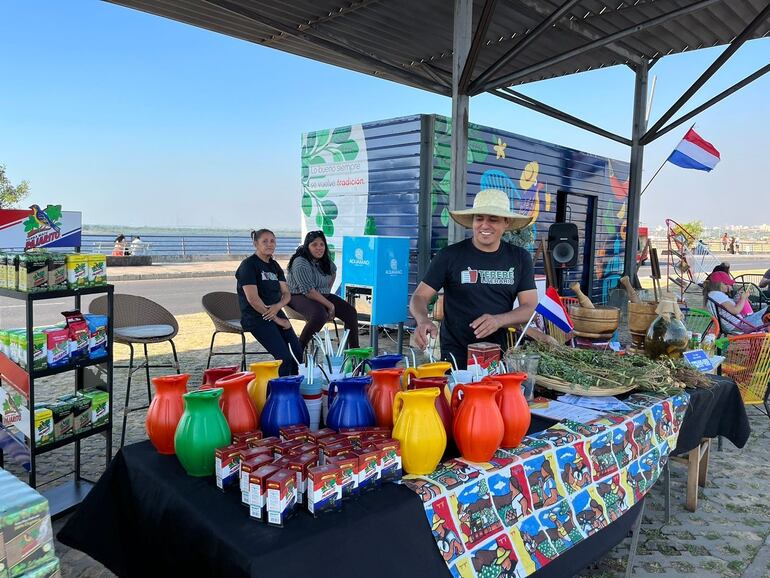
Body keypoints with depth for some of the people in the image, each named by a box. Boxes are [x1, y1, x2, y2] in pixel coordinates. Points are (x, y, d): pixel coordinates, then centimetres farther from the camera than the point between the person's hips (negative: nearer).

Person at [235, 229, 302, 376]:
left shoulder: (274, 265, 15)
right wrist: (276, 319, -13)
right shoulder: (248, 265, -8)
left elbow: (286, 294, 9)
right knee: (285, 357, -19)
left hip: (276, 312, 7)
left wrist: (278, 306, -14)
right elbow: (252, 299, -17)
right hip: (256, 317, -7)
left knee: (298, 353, -6)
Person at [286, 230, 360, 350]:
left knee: (350, 312, -11)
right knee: (320, 315, -38)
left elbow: (333, 271, 30)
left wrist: (328, 290, 15)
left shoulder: (325, 260, 6)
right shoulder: (301, 264, -19)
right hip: (300, 297, -8)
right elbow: (309, 292, -25)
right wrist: (330, 305, -22)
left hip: (323, 296, 8)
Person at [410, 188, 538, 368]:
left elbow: (531, 307, 1)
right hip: (455, 357, -2)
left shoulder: (520, 258, 4)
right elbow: (419, 297, -4)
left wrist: (499, 320, -19)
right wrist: (423, 320, -27)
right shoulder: (449, 256, -4)